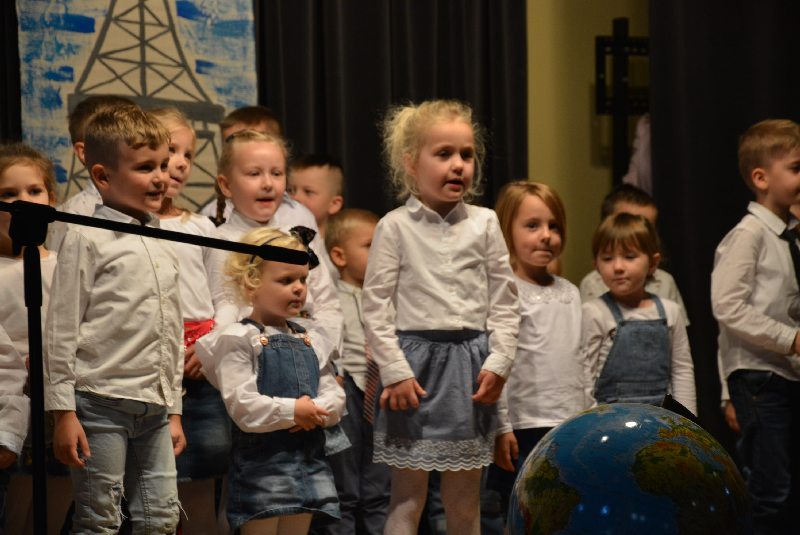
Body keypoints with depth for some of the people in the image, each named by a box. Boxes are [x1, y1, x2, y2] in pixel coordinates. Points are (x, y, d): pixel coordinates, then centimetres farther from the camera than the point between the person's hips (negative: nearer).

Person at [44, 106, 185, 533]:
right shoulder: (87, 239, -5)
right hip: (100, 403, -7)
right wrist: (63, 411, -12)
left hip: (155, 407, 7)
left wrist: (174, 410, 19)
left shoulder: (163, 248, 15)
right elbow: (61, 329, -8)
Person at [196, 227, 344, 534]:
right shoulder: (238, 340, -8)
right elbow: (242, 407, -17)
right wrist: (293, 411, -16)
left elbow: (335, 396, 10)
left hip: (309, 457, 7)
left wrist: (316, 411, -12)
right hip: (261, 461, -7)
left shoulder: (307, 341, 13)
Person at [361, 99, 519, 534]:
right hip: (415, 359, -3)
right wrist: (395, 371, -10)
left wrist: (499, 362, -3)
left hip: (470, 362, 3)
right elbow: (376, 305, -5)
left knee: (465, 498, 10)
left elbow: (504, 300, 6)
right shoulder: (395, 227, -3)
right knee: (407, 496, 2)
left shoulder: (484, 224, 5)